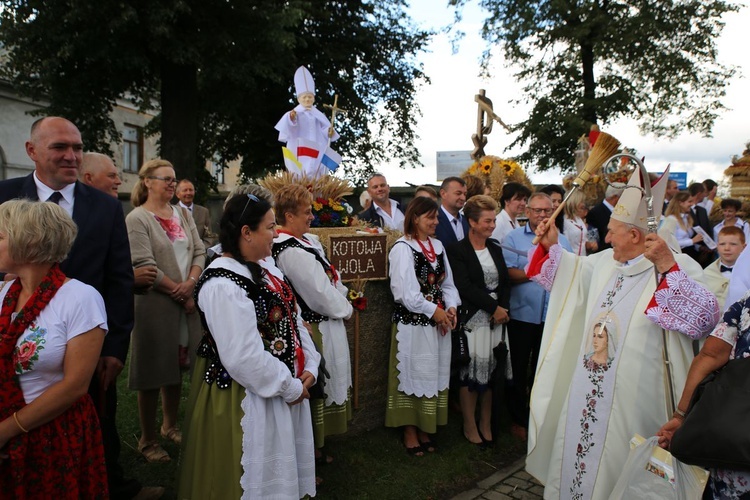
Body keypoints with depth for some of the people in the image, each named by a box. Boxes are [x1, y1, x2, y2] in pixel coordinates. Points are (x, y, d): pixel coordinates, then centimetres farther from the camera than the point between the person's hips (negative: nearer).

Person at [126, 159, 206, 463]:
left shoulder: (182, 214, 11)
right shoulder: (137, 218, -8)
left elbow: (199, 251, 7)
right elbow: (144, 265, -15)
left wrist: (191, 283, -10)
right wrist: (178, 292, -13)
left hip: (186, 301, 6)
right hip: (155, 303, -6)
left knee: (177, 367, 16)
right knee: (153, 372, 3)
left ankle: (170, 426, 34)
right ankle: (147, 440, 18)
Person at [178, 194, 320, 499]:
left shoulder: (266, 270, 6)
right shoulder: (223, 285, -24)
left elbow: (294, 321, 11)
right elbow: (245, 358, -28)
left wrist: (309, 367, -2)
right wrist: (291, 387, -17)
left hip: (281, 389, 9)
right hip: (245, 399, -9)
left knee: (280, 471, 23)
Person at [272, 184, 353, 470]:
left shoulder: (307, 242, 7)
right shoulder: (292, 252, -24)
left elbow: (331, 278, 11)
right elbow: (320, 292, -20)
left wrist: (342, 301, -1)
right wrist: (345, 308, -5)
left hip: (323, 324, 10)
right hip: (314, 331, -10)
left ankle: (315, 446, 35)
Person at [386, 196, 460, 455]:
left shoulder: (437, 245, 11)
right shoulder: (402, 248, -11)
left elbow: (447, 282, 13)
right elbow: (405, 291, -18)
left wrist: (451, 308, -4)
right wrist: (434, 311, -14)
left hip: (439, 322, 7)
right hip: (412, 324, -7)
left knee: (435, 374, 13)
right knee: (413, 374, 4)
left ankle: (424, 430, 28)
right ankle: (410, 432, 20)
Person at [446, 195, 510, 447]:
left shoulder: (496, 248, 12)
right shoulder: (457, 251, -7)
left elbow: (506, 282, 10)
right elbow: (465, 287, -14)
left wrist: (502, 308, -7)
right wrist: (494, 307, -13)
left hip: (496, 319, 5)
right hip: (472, 320, -5)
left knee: (491, 371, 10)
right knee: (470, 373, 3)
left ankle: (486, 424, 26)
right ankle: (470, 426, 19)